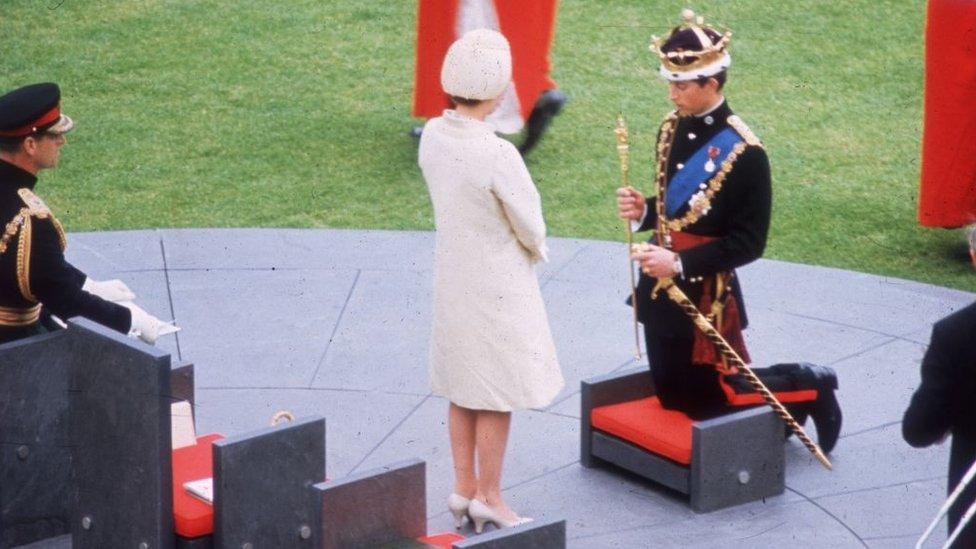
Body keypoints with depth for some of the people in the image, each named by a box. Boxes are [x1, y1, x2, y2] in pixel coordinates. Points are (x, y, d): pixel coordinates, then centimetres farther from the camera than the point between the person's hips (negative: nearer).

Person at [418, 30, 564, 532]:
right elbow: (529, 223, -16)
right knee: (496, 397, 7)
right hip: (497, 284, -7)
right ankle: (488, 499, 17)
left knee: (462, 391, 19)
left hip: (452, 278, 7)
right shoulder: (496, 155, -29)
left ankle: (464, 489, 29)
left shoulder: (433, 134, -7)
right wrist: (535, 251, 8)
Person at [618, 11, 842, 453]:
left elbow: (749, 242, -17)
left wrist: (680, 263, -24)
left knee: (704, 401, 0)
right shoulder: (673, 129, 4)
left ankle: (808, 387, 19)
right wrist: (642, 212, -5)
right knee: (672, 396, 16)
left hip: (704, 296, -8)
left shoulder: (742, 151, -19)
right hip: (661, 288, 8)